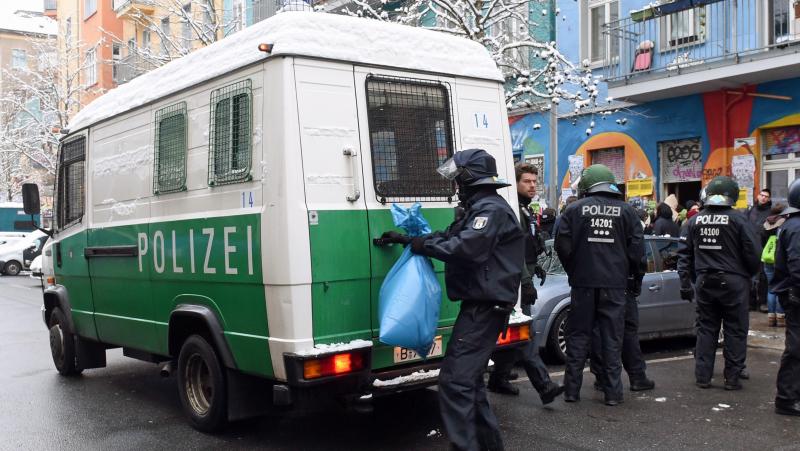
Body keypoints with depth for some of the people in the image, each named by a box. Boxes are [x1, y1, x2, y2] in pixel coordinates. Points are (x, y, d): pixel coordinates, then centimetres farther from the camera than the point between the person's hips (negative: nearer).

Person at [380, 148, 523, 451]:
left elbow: (464, 247, -28)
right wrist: (408, 240, 11)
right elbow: (448, 237, 20)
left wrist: (421, 244, -16)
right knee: (469, 379, 18)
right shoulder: (480, 208, 19)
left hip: (484, 308, -11)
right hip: (480, 305, 11)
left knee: (455, 380, -13)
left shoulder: (492, 210, -15)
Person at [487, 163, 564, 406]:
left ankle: (499, 379, 24)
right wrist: (526, 282, -22)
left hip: (521, 279, 10)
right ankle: (544, 386, -12)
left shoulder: (525, 210, 19)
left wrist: (535, 267, 19)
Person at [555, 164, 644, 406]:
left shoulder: (574, 209, -2)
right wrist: (629, 273, 16)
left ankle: (572, 389, 11)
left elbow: (562, 245, -4)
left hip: (583, 283, 0)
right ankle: (613, 392, 9)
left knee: (578, 336, 8)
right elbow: (636, 248, -1)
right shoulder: (626, 210, 1)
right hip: (615, 284, 0)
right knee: (612, 338, 7)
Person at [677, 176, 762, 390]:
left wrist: (685, 283, 12)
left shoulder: (695, 220, 3)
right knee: (735, 331, 6)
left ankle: (702, 376, 13)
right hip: (732, 282, -4)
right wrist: (751, 274, 10)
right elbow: (753, 252, -9)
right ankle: (732, 377, 9)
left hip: (705, 282, 4)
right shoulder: (737, 219, -11)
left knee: (706, 329, 11)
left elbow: (684, 254, 6)